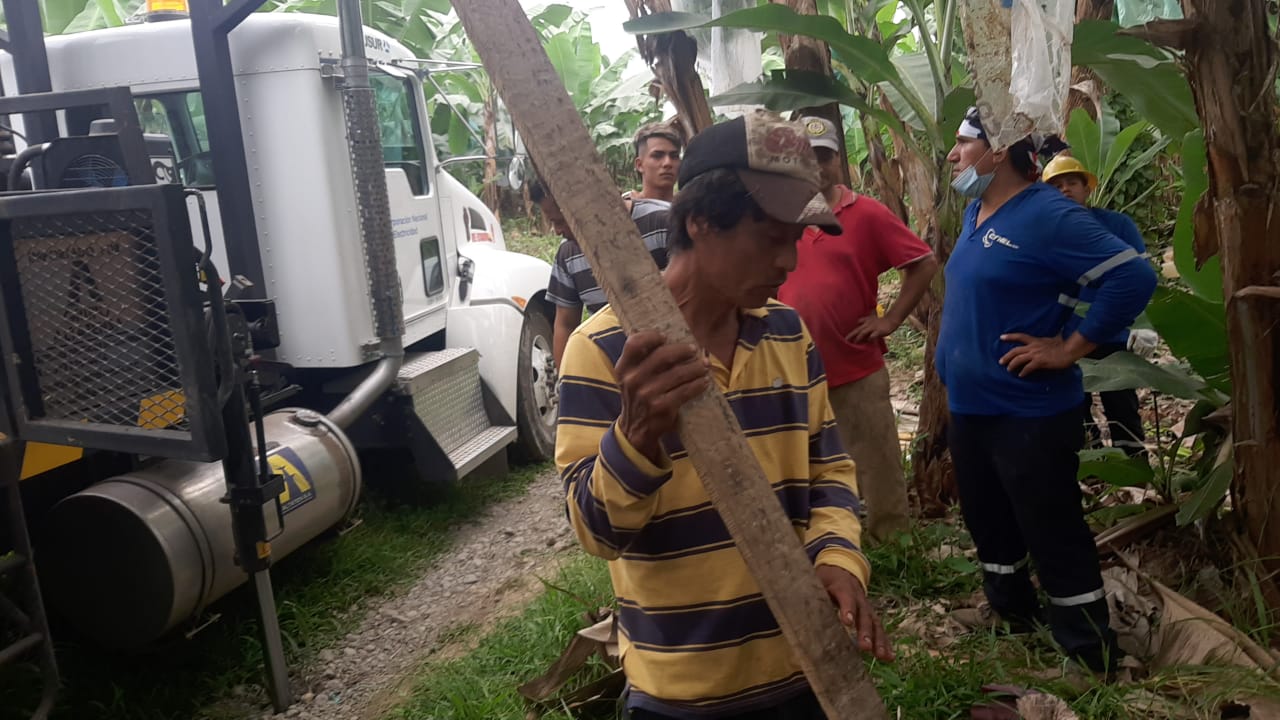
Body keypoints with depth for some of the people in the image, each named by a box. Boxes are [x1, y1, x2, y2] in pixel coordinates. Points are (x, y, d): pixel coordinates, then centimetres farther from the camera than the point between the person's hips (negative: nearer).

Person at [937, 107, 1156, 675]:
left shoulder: (1046, 215, -18)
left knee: (1056, 539, 2)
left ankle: (1092, 662, 19)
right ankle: (1013, 625, 40)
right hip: (967, 408, 9)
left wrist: (1071, 349, -20)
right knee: (990, 529, 21)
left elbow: (1133, 278, -24)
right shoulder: (975, 213, 8)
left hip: (1028, 413, -9)